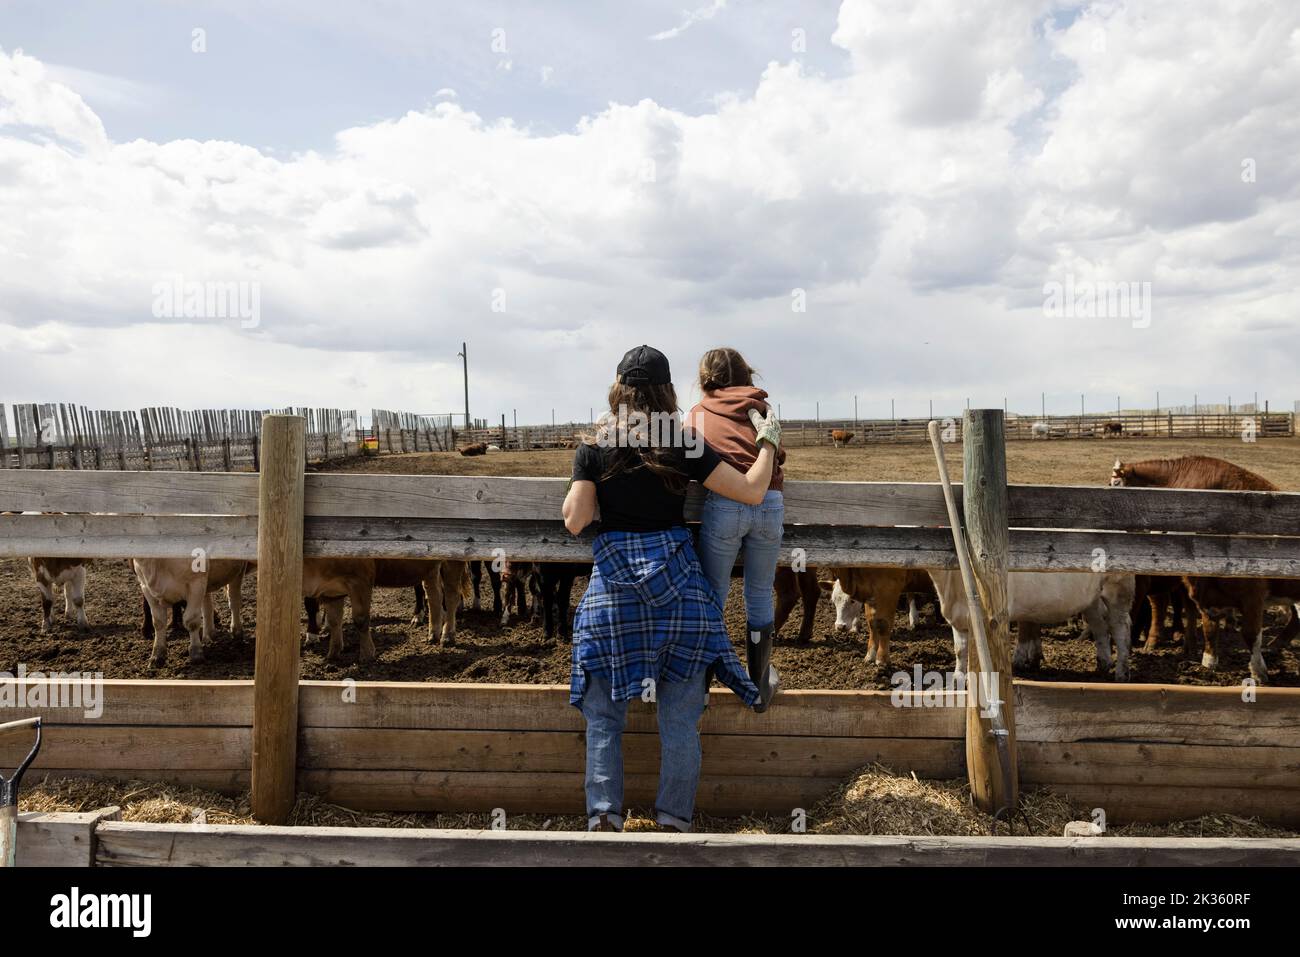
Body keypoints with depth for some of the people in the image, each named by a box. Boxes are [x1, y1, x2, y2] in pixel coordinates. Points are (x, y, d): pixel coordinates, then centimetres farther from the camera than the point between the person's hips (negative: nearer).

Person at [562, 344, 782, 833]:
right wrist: (767, 442, 15)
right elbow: (752, 491, -2)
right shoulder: (684, 445, -2)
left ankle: (604, 814, 10)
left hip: (613, 584, 0)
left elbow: (574, 521, -3)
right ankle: (674, 818, 17)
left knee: (603, 712, 13)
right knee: (680, 715, 11)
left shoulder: (595, 447, -2)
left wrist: (587, 457, 8)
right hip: (677, 581, 0)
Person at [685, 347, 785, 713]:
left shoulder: (698, 413, 16)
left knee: (712, 596, 10)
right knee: (760, 596, 15)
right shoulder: (762, 408, 18)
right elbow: (778, 454, 19)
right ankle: (760, 686, 27)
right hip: (770, 503, 2)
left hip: (723, 504, -1)